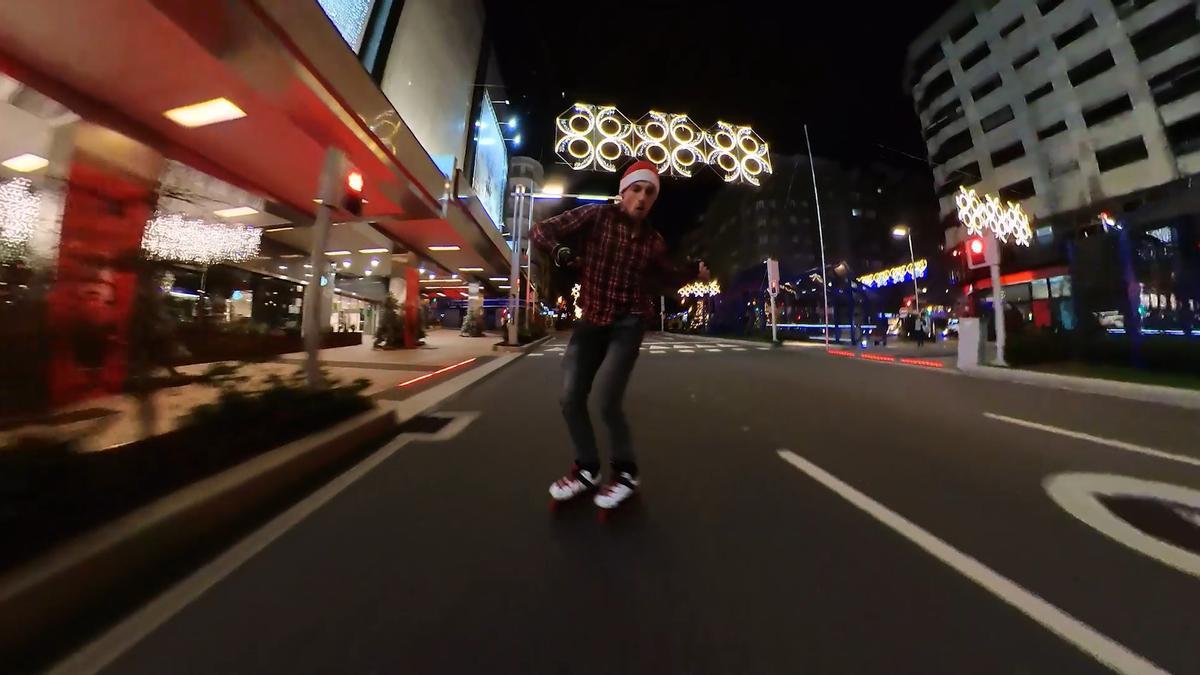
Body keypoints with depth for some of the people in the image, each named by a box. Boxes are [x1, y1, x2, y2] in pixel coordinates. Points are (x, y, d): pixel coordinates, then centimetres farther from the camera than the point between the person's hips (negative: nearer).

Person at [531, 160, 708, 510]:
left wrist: (695, 273, 7)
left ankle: (625, 471, 14)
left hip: (629, 322, -1)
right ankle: (587, 469, 25)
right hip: (591, 320, 2)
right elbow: (540, 231, -1)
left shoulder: (653, 241, 5)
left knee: (607, 400, -13)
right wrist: (565, 255, -15)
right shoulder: (596, 215, -1)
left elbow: (667, 275, 22)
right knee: (571, 398, 2)